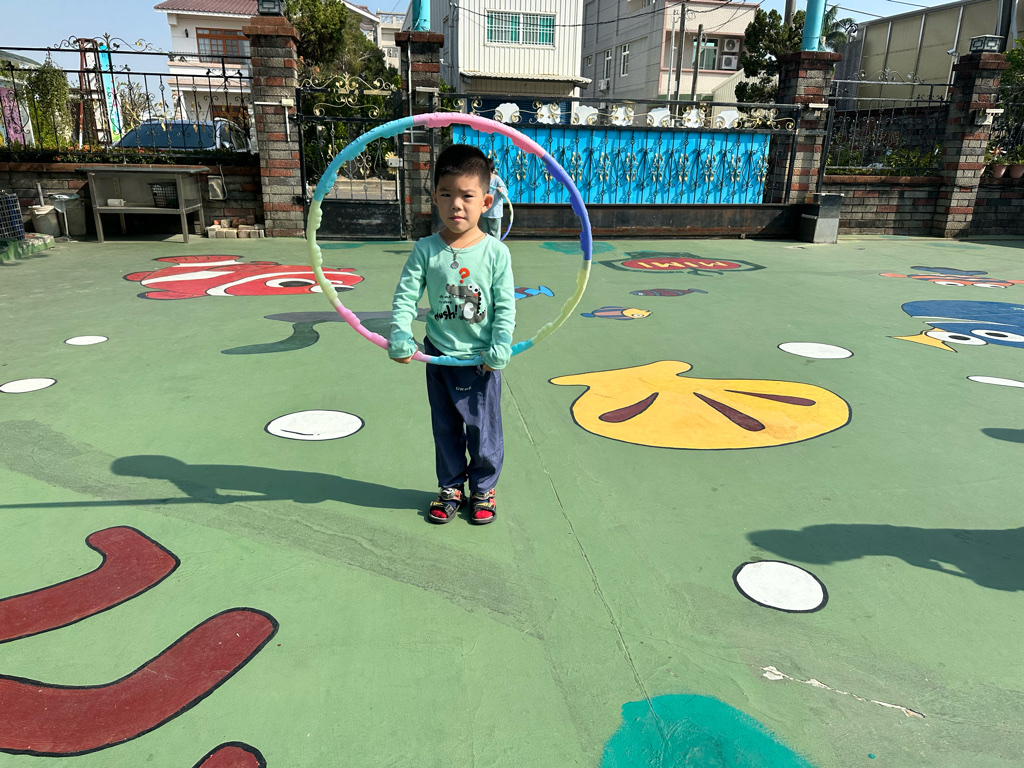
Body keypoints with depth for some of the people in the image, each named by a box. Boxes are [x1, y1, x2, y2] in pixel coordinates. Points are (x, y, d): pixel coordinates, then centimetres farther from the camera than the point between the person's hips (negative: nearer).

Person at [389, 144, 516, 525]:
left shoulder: (496, 252, -9)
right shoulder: (426, 250, -6)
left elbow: (505, 305, -7)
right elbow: (405, 296, -7)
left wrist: (501, 346, -17)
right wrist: (400, 336, -20)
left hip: (482, 359, -1)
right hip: (439, 355, 2)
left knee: (484, 430, 11)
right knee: (445, 429, 16)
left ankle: (483, 488, 32)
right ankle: (451, 487, 35)